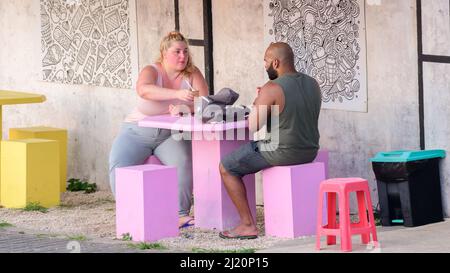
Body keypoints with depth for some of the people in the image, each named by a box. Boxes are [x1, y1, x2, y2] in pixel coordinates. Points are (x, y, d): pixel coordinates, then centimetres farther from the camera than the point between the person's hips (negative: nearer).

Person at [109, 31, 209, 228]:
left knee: (182, 161, -30)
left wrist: (185, 109, -31)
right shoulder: (152, 71, -10)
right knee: (119, 166, -24)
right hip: (138, 132, -1)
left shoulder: (192, 74, 0)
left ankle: (180, 214, -23)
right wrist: (177, 94, -49)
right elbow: (144, 90, -34)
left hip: (170, 134, 1)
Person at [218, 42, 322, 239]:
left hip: (282, 153, -8)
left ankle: (248, 225, 6)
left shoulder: (272, 89, -18)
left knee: (226, 167, 9)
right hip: (309, 152, 8)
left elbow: (252, 127, -17)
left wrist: (258, 103, 3)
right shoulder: (313, 84, 4)